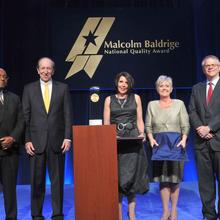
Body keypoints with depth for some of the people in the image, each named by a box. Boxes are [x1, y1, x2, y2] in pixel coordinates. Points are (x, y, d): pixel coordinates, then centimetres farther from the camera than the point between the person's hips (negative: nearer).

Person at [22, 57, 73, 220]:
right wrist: (27, 140, -3)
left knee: (57, 180, 6)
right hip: (36, 141, 0)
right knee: (37, 180, 7)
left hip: (57, 141, 0)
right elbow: (25, 117, 4)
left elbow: (68, 115, 3)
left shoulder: (63, 88, 6)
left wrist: (68, 137, -5)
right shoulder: (29, 89, 7)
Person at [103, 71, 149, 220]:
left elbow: (139, 120, 9)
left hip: (133, 139, 0)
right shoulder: (109, 100, 9)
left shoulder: (136, 98, 10)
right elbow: (106, 123, 6)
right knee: (116, 175, 0)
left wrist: (142, 134, -8)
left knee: (131, 174, -1)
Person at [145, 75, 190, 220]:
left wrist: (184, 139, -12)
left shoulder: (179, 104, 5)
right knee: (163, 177, 3)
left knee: (175, 177, 4)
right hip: (160, 143, 1)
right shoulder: (152, 105, 9)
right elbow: (148, 126, 7)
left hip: (175, 143, -1)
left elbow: (185, 125, 2)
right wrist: (151, 138, -8)